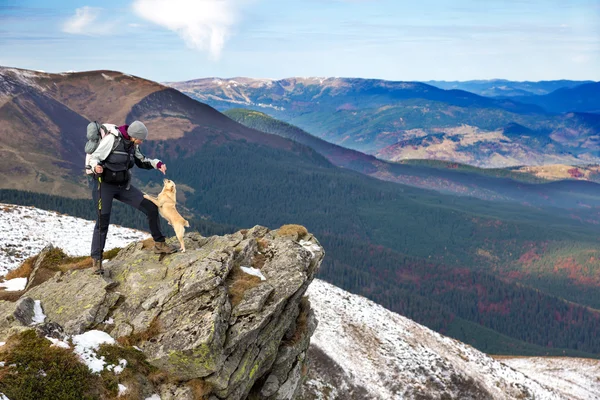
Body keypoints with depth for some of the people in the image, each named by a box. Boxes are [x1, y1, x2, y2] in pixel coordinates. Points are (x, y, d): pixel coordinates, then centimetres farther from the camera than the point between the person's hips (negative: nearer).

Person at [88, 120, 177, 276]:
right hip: (105, 185, -7)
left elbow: (141, 161, 16)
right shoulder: (111, 139, -18)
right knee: (103, 221, -11)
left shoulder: (132, 144, 2)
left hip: (124, 185, 7)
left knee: (151, 207, 0)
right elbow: (94, 157, -16)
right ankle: (96, 260, 2)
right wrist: (96, 166, -39)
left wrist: (157, 164, -2)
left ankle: (159, 244, 13)